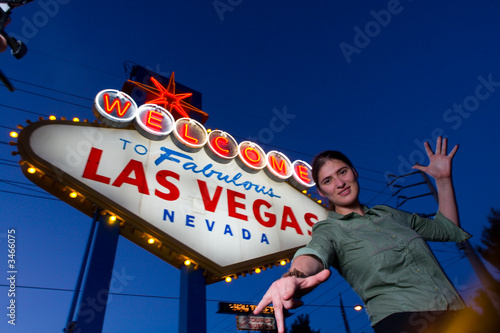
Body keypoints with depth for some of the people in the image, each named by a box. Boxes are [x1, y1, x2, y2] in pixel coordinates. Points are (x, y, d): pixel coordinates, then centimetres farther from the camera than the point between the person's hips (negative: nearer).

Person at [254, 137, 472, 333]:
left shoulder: (390, 214, 22)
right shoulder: (329, 229, 7)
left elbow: (449, 229, 33)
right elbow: (315, 253, -16)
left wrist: (443, 178, 27)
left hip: (456, 312, 4)